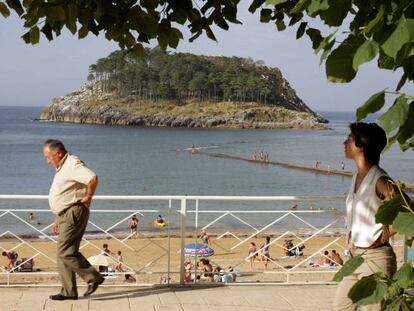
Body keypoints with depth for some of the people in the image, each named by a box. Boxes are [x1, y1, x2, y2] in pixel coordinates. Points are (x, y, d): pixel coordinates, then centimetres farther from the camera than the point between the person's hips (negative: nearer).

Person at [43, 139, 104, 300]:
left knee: (66, 251, -13)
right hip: (64, 215, 10)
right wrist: (57, 220, 24)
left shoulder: (73, 165, -14)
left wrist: (88, 197, -18)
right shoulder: (61, 168, 19)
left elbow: (93, 178, -31)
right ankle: (68, 291, 13)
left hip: (74, 213, -10)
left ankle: (94, 277, -5)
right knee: (63, 253, 9)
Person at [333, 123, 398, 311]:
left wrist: (382, 237, -17)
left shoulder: (380, 181, -18)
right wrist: (351, 237, 12)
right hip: (355, 256, 9)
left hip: (375, 258, -9)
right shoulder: (358, 176, 7)